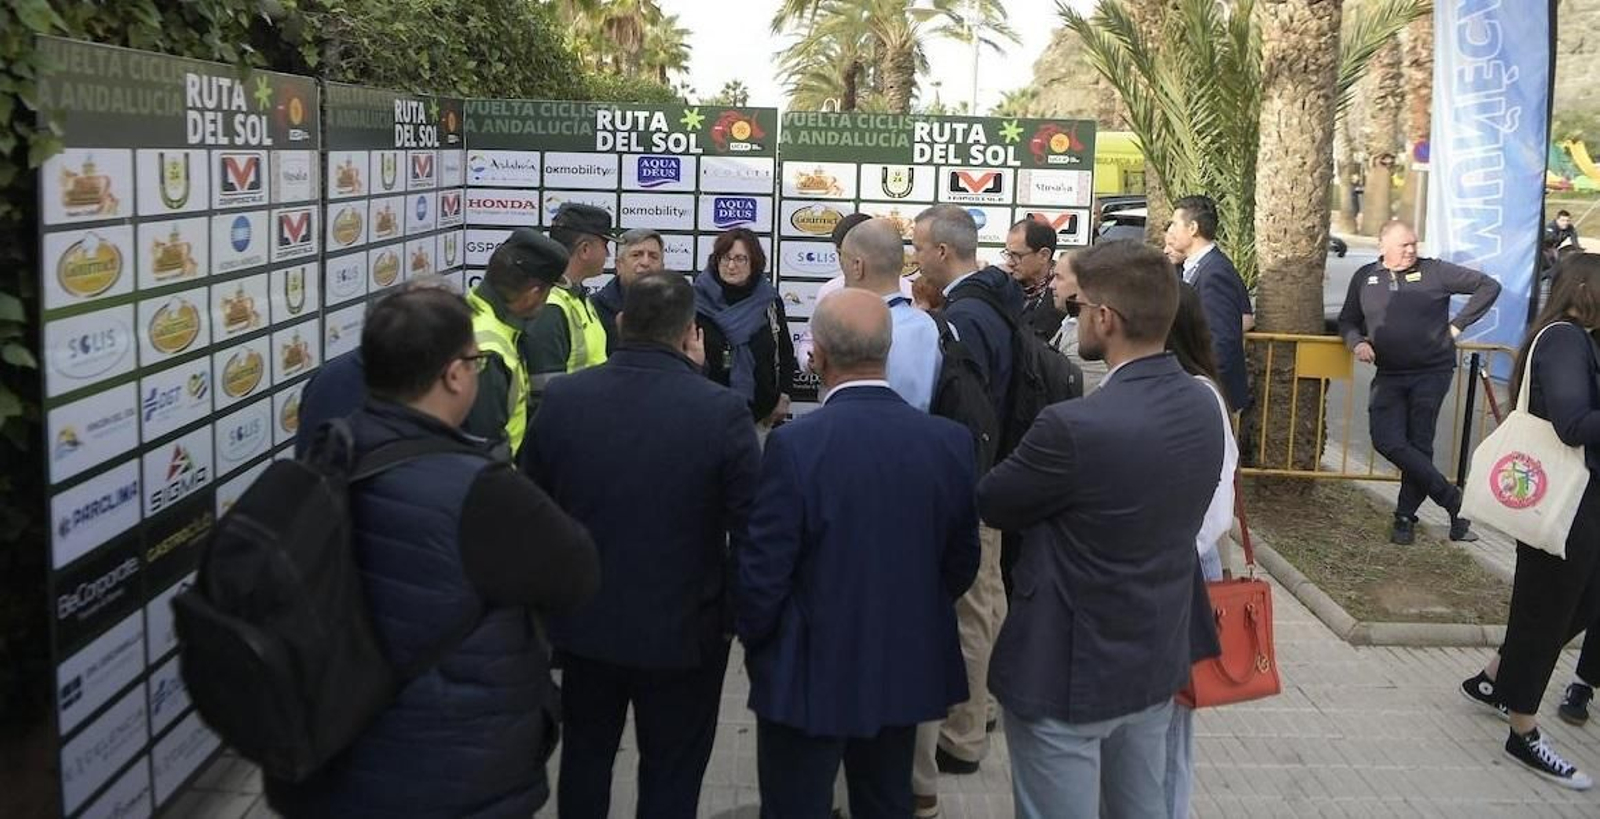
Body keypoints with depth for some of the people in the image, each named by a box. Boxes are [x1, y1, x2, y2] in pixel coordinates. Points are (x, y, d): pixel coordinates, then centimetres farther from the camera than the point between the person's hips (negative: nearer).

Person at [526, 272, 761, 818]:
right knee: (671, 774, 15)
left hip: (583, 620, 3)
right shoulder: (721, 410, -20)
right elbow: (751, 526, -15)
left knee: (585, 754, 25)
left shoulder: (560, 398, -10)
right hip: (683, 629, -3)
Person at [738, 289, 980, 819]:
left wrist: (755, 639, 3)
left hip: (809, 677, -4)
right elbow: (962, 560, 1)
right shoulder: (951, 441, -9)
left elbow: (763, 571, -16)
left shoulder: (794, 445, -22)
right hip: (906, 673, 4)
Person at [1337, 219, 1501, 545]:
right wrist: (1357, 343, -5)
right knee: (1387, 441, -13)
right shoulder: (1365, 278, 8)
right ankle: (1453, 500, 0)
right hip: (1389, 375, 3)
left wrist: (1458, 325, -1)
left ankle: (1405, 517, 13)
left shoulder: (1434, 271, -1)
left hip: (1432, 372, -2)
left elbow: (1489, 286, 3)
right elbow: (1347, 321, 17)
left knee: (1419, 444, -1)